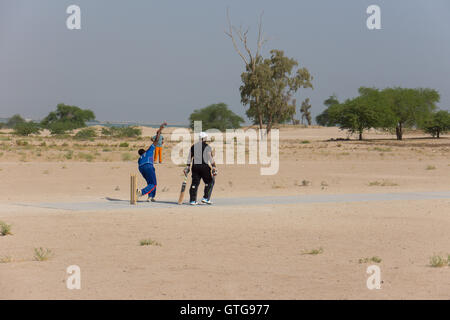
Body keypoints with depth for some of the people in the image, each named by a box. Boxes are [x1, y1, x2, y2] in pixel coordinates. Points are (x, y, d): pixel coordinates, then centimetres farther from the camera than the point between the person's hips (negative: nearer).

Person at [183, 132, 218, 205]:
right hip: (204, 166, -5)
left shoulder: (193, 146, 11)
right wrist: (214, 167, -7)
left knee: (195, 183, 8)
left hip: (195, 166, 5)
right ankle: (206, 198, 3)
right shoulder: (207, 147, -5)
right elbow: (210, 158, -10)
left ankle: (192, 200, 6)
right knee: (209, 182, 9)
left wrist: (187, 167, 19)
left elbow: (189, 158, 13)